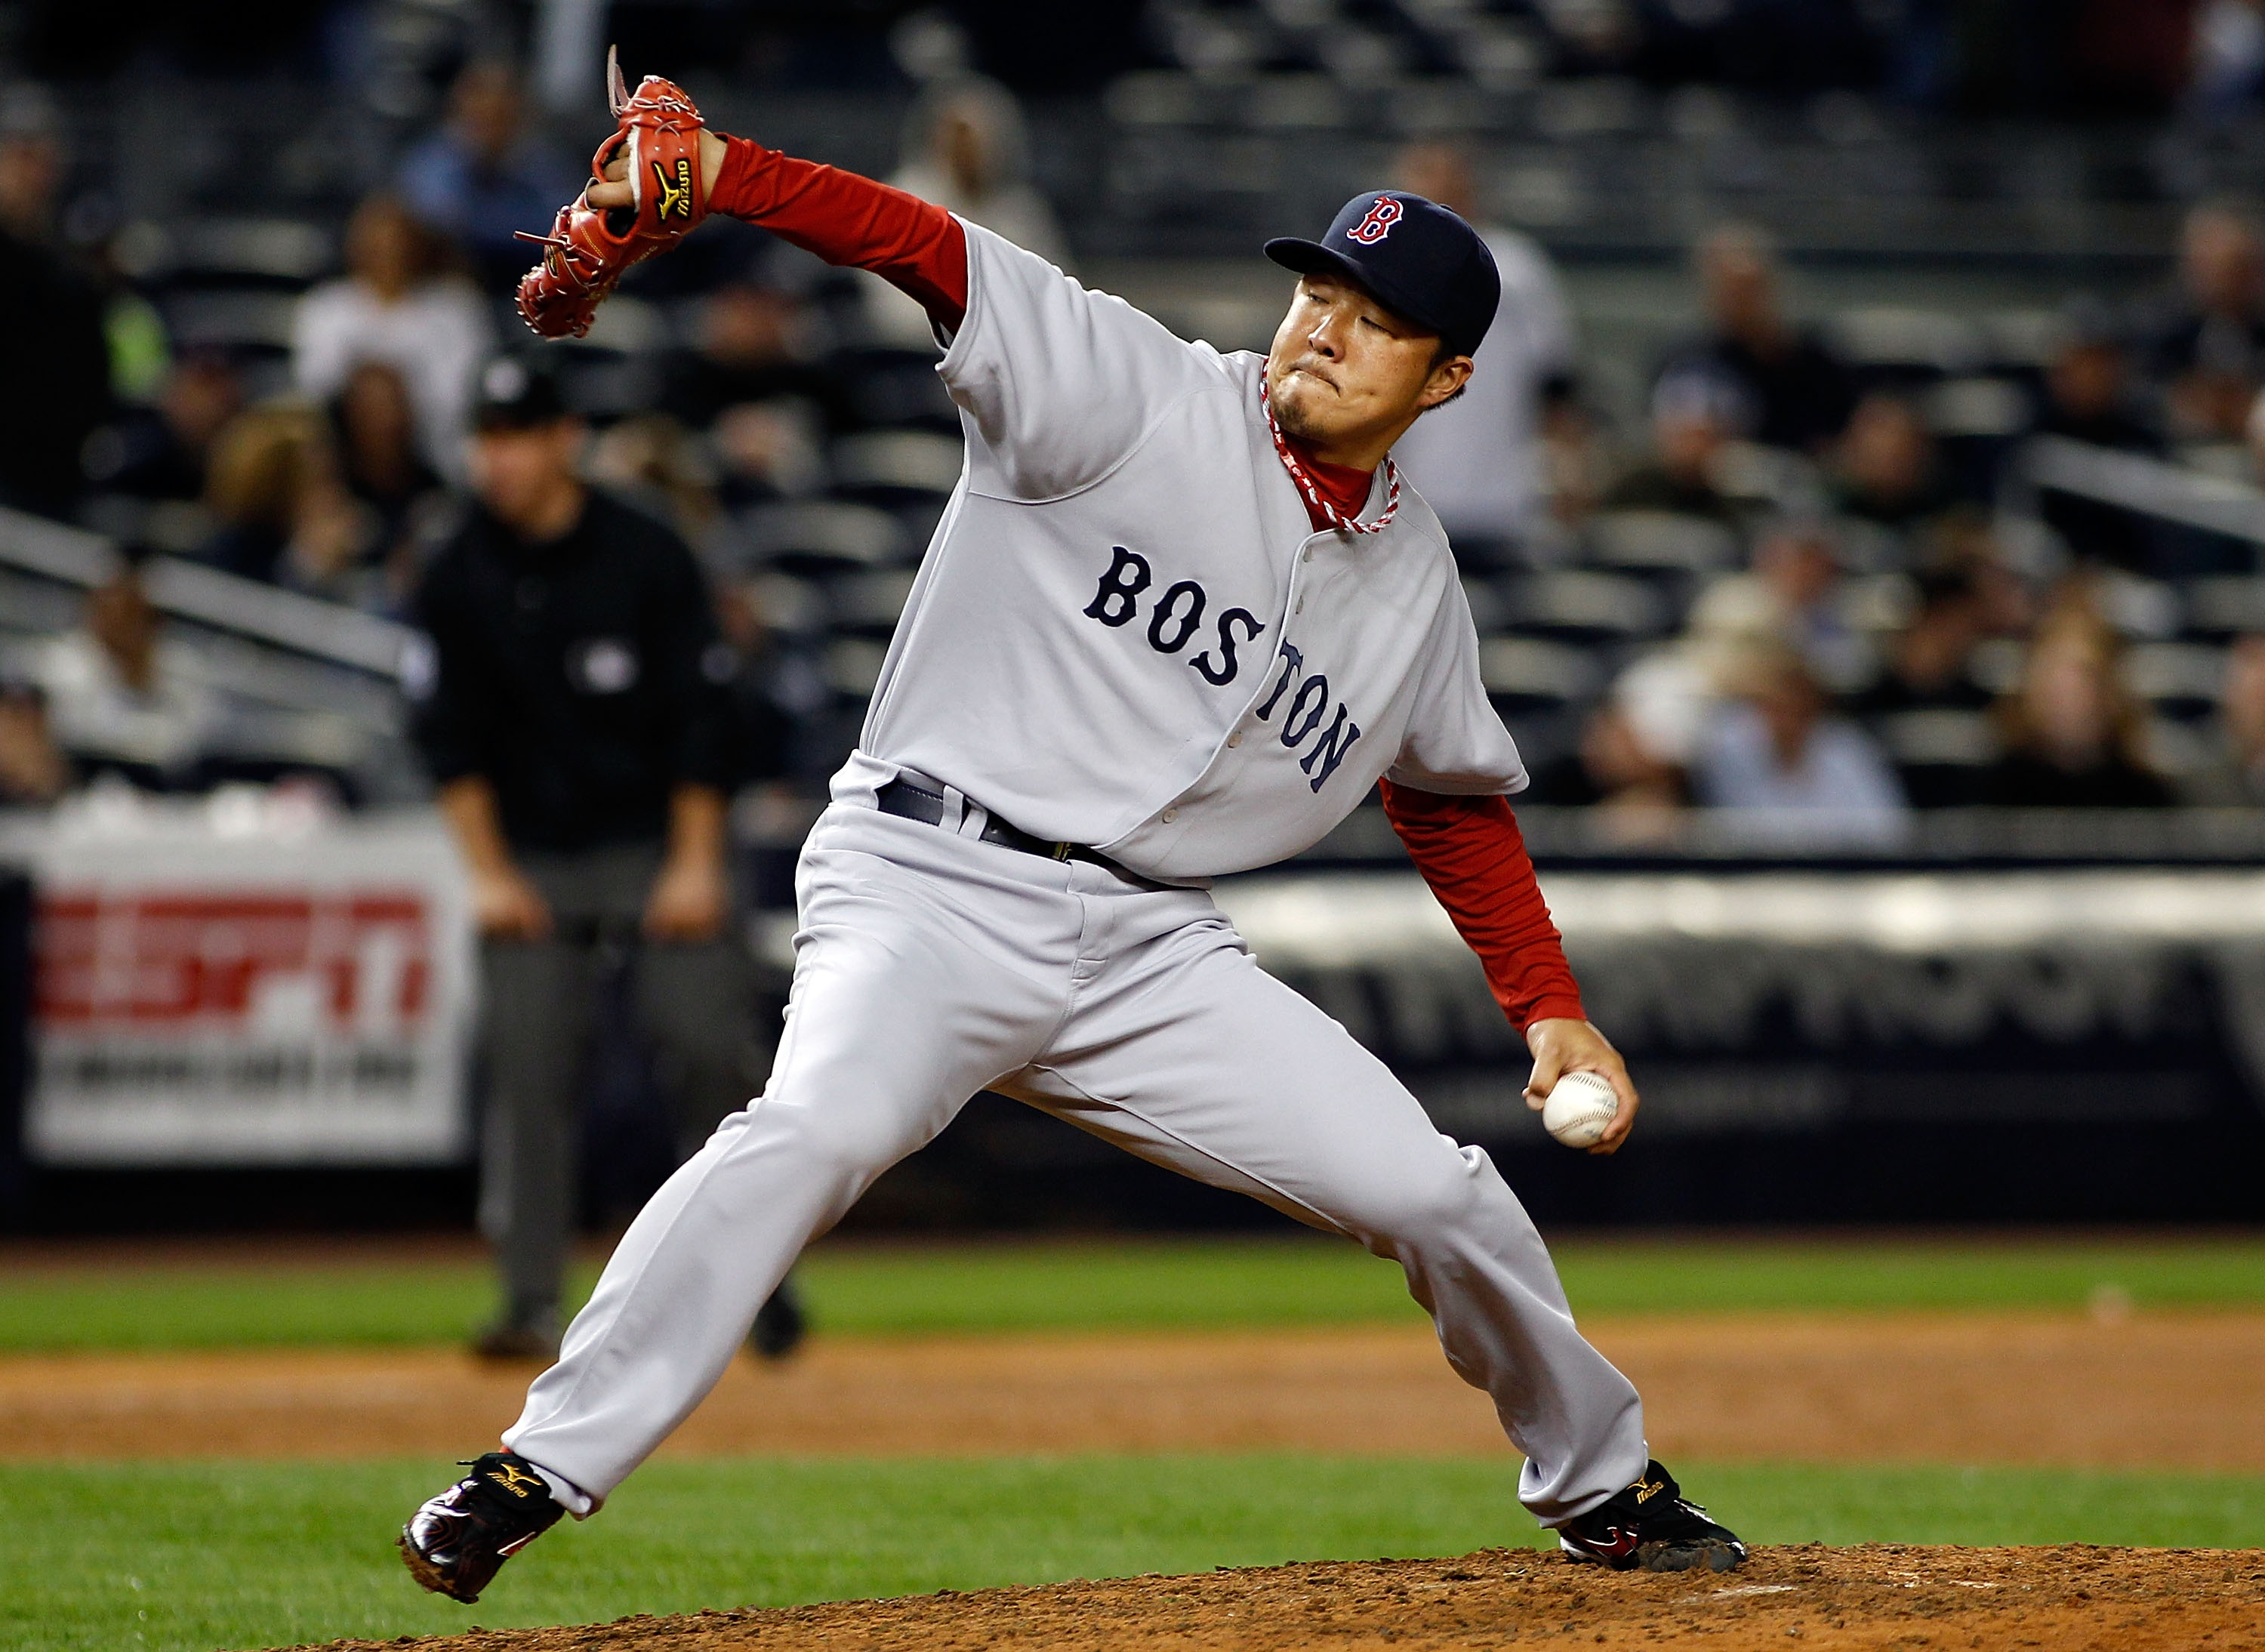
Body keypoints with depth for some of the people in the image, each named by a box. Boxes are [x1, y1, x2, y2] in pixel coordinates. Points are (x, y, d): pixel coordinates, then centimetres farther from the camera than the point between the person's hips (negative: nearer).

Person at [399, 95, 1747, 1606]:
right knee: (825, 1124, -34)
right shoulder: (1139, 398, -5)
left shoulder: (1416, 575, 12)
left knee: (1441, 1197, 2)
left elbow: (1455, 797, 28)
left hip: (1153, 948, 5)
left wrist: (1553, 1009, 18)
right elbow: (930, 249, -18)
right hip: (935, 885, -5)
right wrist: (710, 168, -32)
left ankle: (1602, 1486, 29)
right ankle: (541, 1471, -32)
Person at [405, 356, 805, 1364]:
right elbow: (451, 738, 1)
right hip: (531, 857, 1)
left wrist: (696, 863, -9)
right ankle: (533, 1304, -6)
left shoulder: (647, 560, -4)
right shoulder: (459, 581, 1)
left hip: (655, 849, -1)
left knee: (709, 1046, -11)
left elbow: (699, 721, -4)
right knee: (527, 1069, -8)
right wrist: (488, 872, -7)